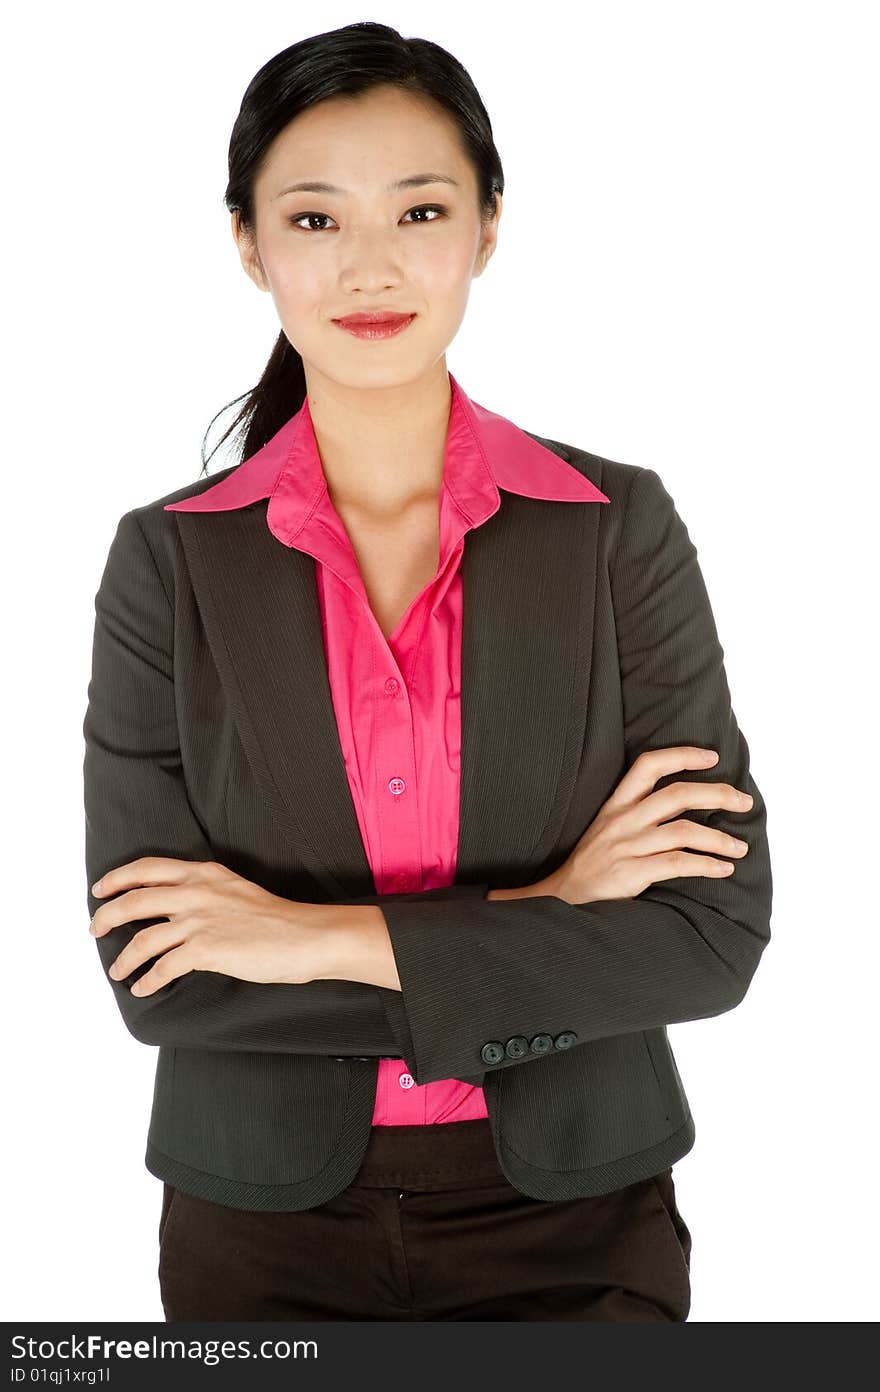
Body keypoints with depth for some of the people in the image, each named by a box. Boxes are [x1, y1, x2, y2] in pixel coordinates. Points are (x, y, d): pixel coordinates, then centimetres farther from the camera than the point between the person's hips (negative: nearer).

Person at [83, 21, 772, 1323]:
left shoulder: (620, 527, -8)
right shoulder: (170, 559, -7)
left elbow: (717, 933, -13)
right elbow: (154, 973, -13)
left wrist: (327, 939, -18)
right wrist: (540, 925, -18)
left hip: (571, 1219, 0)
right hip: (267, 1227, 1)